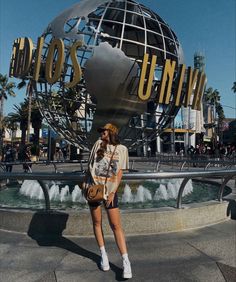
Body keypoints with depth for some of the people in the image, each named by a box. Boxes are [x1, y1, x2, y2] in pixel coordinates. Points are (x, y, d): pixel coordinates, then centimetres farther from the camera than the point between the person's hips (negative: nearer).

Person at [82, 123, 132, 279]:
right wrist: (85, 182, 5)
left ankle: (126, 262, 3)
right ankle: (104, 255, 26)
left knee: (116, 225, -4)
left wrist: (113, 192, -10)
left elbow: (119, 173, -2)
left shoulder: (122, 149, 1)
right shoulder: (98, 144, 6)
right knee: (97, 222, 10)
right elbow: (90, 164, 11)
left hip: (110, 190, -2)